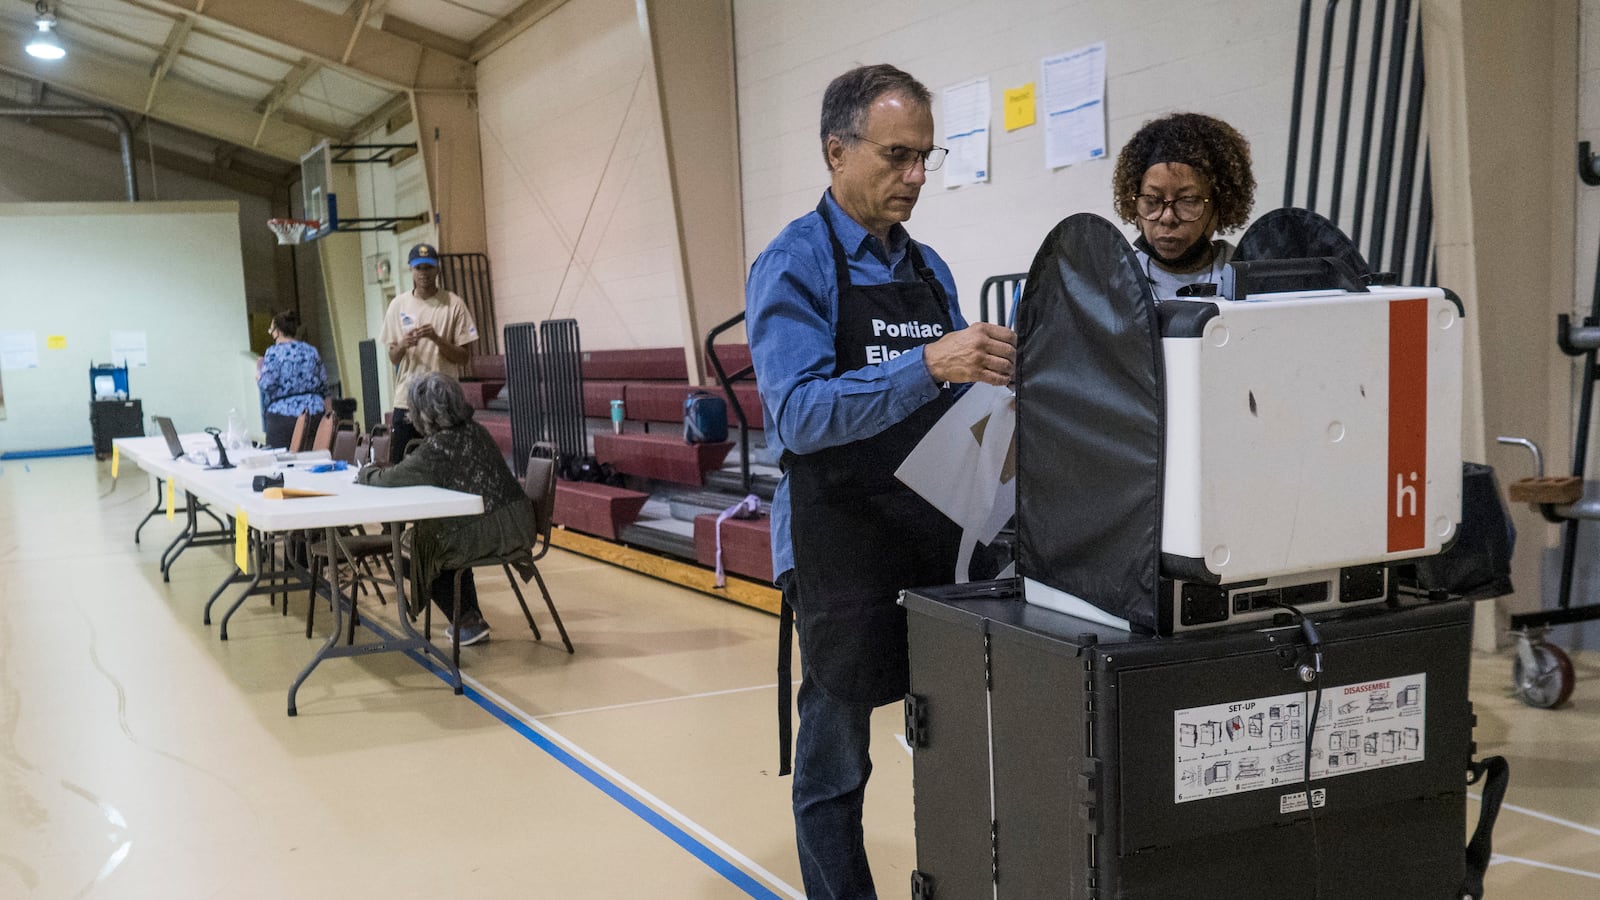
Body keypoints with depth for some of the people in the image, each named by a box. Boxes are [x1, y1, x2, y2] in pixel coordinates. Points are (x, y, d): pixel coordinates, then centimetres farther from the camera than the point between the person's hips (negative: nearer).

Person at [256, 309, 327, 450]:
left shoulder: (274, 352, -5)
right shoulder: (311, 351, 11)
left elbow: (267, 385, -11)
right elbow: (324, 384, 12)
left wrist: (258, 372, 8)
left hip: (283, 415, -5)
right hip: (314, 413, 5)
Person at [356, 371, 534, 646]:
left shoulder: (438, 446, -17)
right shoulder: (474, 430, 9)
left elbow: (391, 479, -13)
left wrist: (366, 474, 9)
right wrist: (383, 469, 18)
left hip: (488, 531, -8)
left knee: (421, 552, 18)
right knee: (446, 541, 34)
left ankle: (468, 622, 20)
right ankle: (470, 618, 35)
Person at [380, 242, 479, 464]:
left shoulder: (454, 305, -2)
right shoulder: (398, 305, 8)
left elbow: (463, 357, -2)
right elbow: (393, 358, 10)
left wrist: (437, 339, -18)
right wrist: (402, 345, -12)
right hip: (406, 399, 3)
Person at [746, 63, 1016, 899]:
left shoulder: (929, 268, 12)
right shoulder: (794, 264, -9)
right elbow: (799, 413, -22)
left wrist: (996, 377, -6)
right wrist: (929, 365, -32)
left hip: (938, 534, 7)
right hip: (842, 542, -6)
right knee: (835, 763, 5)